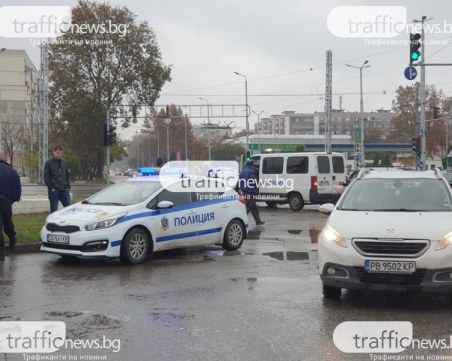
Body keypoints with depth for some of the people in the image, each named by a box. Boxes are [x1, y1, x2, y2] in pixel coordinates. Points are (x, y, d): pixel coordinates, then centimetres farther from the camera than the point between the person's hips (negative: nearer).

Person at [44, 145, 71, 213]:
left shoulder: (64, 162, 12)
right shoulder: (48, 163, -1)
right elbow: (46, 177, -5)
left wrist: (68, 187, 7)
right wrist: (51, 188, -10)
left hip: (64, 190, 4)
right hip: (54, 191, -4)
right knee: (53, 210, 1)